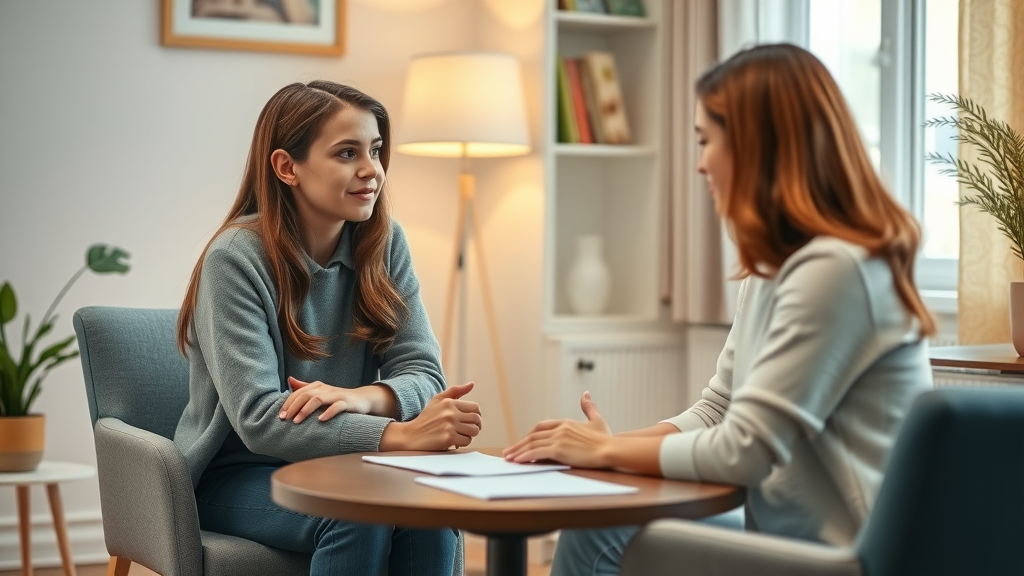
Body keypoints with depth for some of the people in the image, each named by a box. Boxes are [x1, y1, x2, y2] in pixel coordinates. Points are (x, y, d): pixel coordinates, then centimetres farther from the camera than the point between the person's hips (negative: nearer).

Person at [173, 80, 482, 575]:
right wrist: (402, 434, -37)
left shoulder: (384, 243, 0)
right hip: (237, 476, -4)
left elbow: (423, 374, -5)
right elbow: (258, 419, -25)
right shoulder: (236, 259, -16)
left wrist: (365, 397, -29)